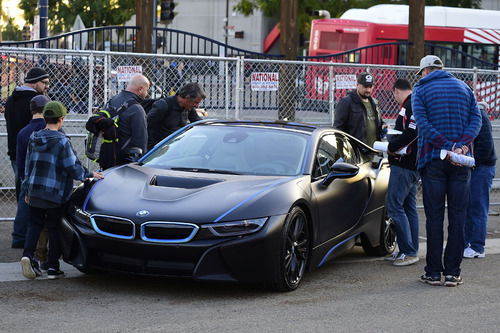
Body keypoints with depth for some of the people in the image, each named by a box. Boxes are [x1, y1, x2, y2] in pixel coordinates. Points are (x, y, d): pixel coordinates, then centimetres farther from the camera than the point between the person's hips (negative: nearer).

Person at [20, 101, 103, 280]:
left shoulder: (34, 139, 5)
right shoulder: (62, 141, -14)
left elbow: (28, 166, 12)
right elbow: (73, 168, -11)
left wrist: (27, 191, 20)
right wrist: (90, 174, 6)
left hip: (35, 192, 5)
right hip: (55, 194, -5)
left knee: (34, 224, 15)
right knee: (54, 228, 5)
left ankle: (28, 255, -7)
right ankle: (53, 267, 6)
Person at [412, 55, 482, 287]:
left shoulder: (420, 90, 3)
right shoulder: (463, 87, 12)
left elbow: (423, 124, -12)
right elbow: (476, 119, -1)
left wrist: (448, 146, -17)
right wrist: (460, 145, -13)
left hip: (433, 160, -2)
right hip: (461, 163, 2)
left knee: (434, 217, 2)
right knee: (457, 216, 5)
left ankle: (434, 272, 2)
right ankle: (452, 272, 3)